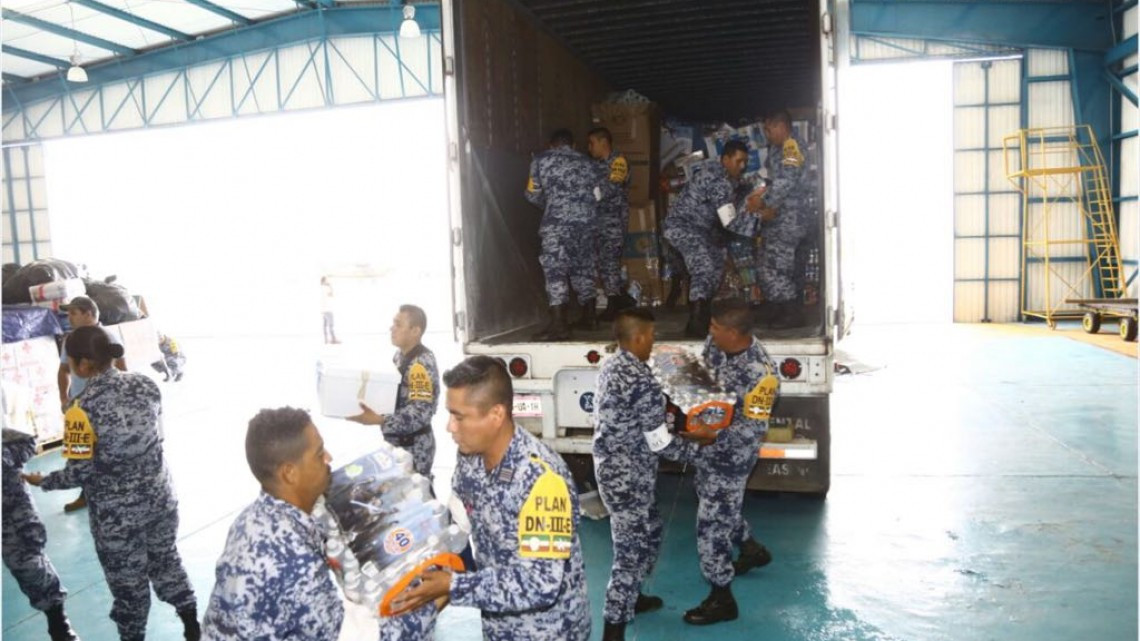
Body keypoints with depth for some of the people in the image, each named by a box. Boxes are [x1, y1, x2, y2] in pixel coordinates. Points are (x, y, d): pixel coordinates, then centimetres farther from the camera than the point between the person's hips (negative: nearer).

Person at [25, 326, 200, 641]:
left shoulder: (82, 409, -24)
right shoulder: (146, 385, -10)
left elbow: (81, 472, -17)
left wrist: (42, 481, 1)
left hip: (117, 513, -5)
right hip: (160, 498, 5)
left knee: (127, 582, 16)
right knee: (166, 561, 25)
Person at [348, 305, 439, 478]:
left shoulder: (422, 363, -22)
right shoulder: (400, 356, 6)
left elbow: (420, 412, -29)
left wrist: (378, 420, -37)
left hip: (414, 446, -9)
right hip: (395, 441, 9)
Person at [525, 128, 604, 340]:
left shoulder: (541, 160, 11)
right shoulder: (586, 162, 22)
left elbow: (533, 194, 13)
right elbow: (597, 196, 18)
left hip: (557, 221, -5)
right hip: (586, 221, 5)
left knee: (555, 269, -10)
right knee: (583, 268, 17)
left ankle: (558, 325, -19)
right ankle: (589, 316, 26)